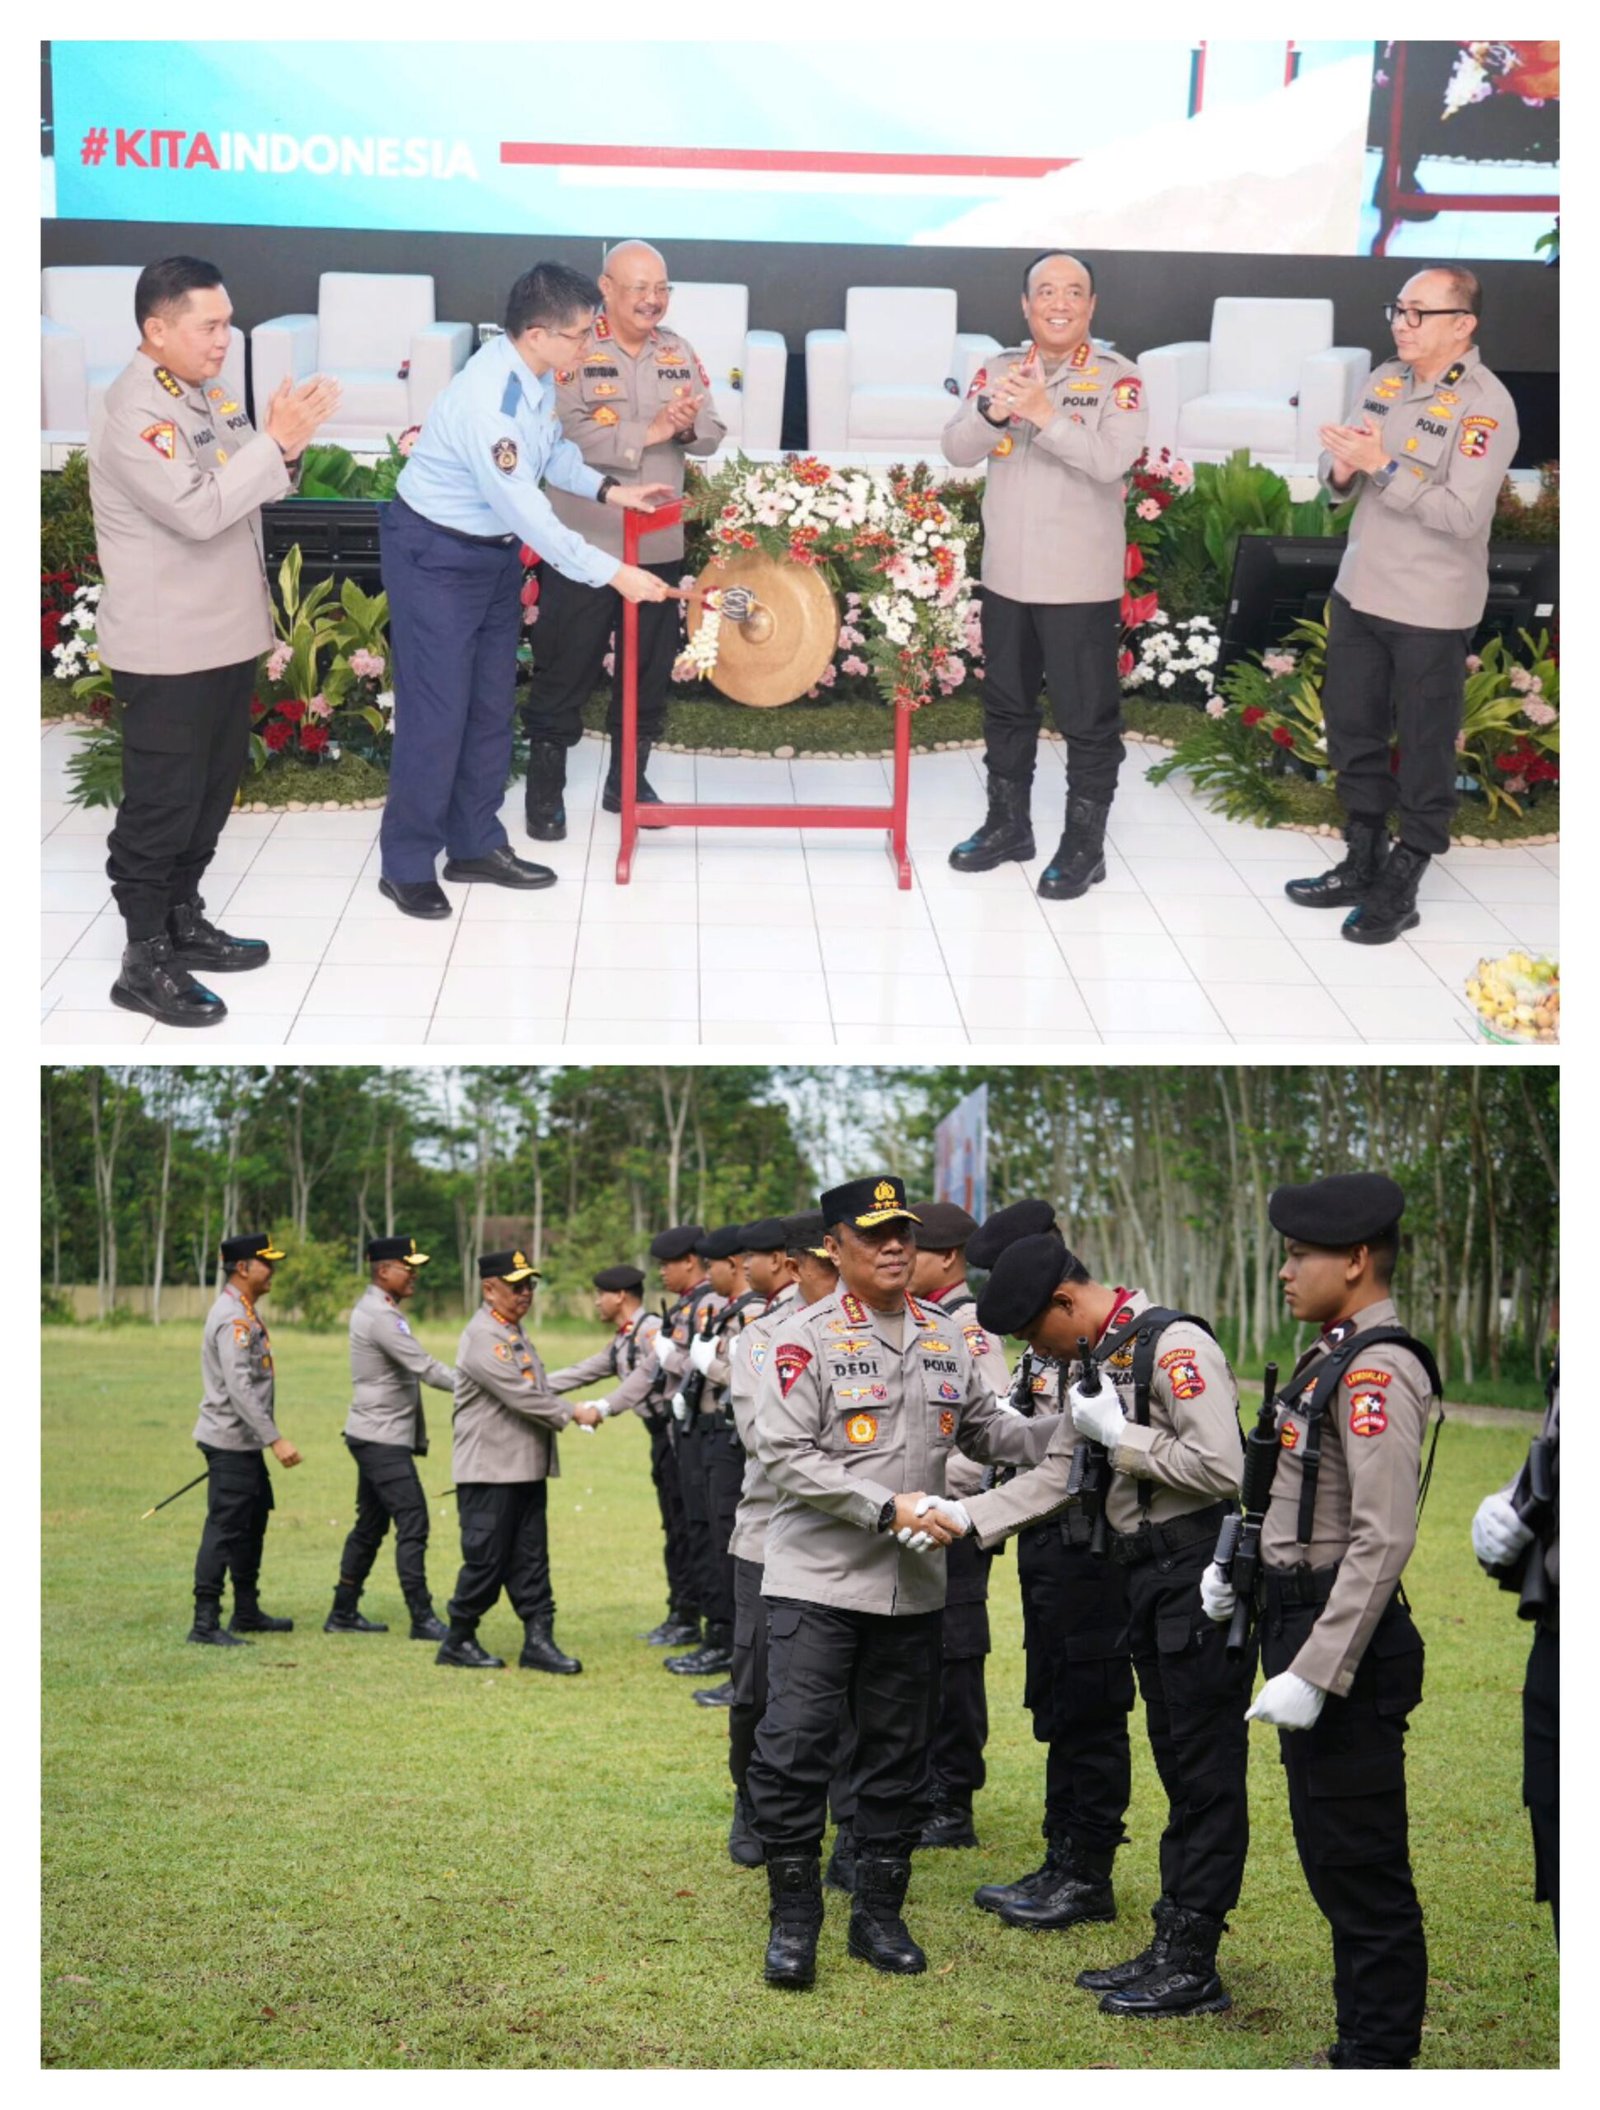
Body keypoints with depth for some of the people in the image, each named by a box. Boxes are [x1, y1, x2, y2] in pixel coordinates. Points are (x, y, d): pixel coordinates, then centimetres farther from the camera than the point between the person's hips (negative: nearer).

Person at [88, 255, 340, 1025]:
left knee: (211, 790, 18)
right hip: (165, 647, -9)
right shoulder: (132, 412, -18)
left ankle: (182, 922, 31)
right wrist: (277, 440, -25)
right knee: (160, 802, -2)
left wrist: (286, 449, -6)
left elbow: (250, 492, 14)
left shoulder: (207, 394, 9)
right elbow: (197, 509, -28)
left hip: (226, 633, 9)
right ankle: (144, 962, 5)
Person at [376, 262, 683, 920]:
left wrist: (610, 490, 2)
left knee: (490, 704, 14)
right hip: (436, 554, -9)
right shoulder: (486, 403, -32)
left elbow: (551, 448, 15)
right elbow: (531, 518, -30)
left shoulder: (536, 375, -6)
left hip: (496, 550, 9)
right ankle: (406, 865, 7)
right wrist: (615, 574, -25)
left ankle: (476, 843, 26)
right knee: (437, 710, -5)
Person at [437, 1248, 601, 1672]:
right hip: (490, 1470, -9)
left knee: (530, 1559, 7)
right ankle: (457, 1641, 10)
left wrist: (569, 1412, 7)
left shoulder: (515, 1332, 16)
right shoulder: (483, 1336, -15)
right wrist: (572, 1414, -14)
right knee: (486, 1560, -2)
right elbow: (519, 1396, -20)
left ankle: (538, 1641, 9)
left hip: (527, 1467, 9)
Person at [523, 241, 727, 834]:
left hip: (659, 544, 5)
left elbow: (712, 433, 7)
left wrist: (687, 428, -16)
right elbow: (568, 435, -22)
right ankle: (545, 789, 13)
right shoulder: (574, 352, -9)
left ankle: (627, 780, 28)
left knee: (649, 667, 14)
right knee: (565, 668, 2)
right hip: (584, 543, -5)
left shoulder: (679, 352, 9)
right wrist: (651, 432, -22)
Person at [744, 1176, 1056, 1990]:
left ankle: (879, 1915, 23)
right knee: (794, 1747, -8)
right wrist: (887, 1508, -20)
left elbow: (984, 1428, 18)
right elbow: (786, 1454, -14)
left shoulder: (946, 1340, 9)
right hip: (816, 1579, -5)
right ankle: (794, 1916, 7)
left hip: (912, 1587, 5)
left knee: (898, 1755, 11)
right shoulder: (806, 1339, -8)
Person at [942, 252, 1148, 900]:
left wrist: (1045, 414, -33)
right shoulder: (998, 369, 2)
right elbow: (956, 449, -8)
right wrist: (993, 413, -29)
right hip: (1006, 576, 4)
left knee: (1088, 719, 3)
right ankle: (1007, 824, 33)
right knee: (1006, 706, 17)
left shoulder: (1117, 377, -8)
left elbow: (1114, 459, -23)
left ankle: (1084, 845, 14)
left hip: (1081, 583, -4)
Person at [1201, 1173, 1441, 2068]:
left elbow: (1383, 1539, -25)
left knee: (1365, 1874, -2)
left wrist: (1314, 1673, -27)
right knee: (1334, 1862, 17)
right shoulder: (1336, 1355, 12)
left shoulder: (1377, 1371, -19)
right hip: (1304, 1622, 11)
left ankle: (1381, 2066, 6)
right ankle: (1362, 2048, 27)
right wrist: (1240, 1561, 11)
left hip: (1346, 1642, -11)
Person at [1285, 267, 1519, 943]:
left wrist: (1382, 465, -27)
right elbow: (1339, 483, 10)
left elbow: (1463, 515, -24)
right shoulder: (1382, 381, 5)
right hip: (1358, 591, 7)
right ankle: (1363, 865, 32)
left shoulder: (1484, 405, -16)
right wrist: (1341, 469, -13)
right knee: (1352, 735, 17)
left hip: (1430, 609, -7)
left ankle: (1400, 889, 15)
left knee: (1424, 753, 4)